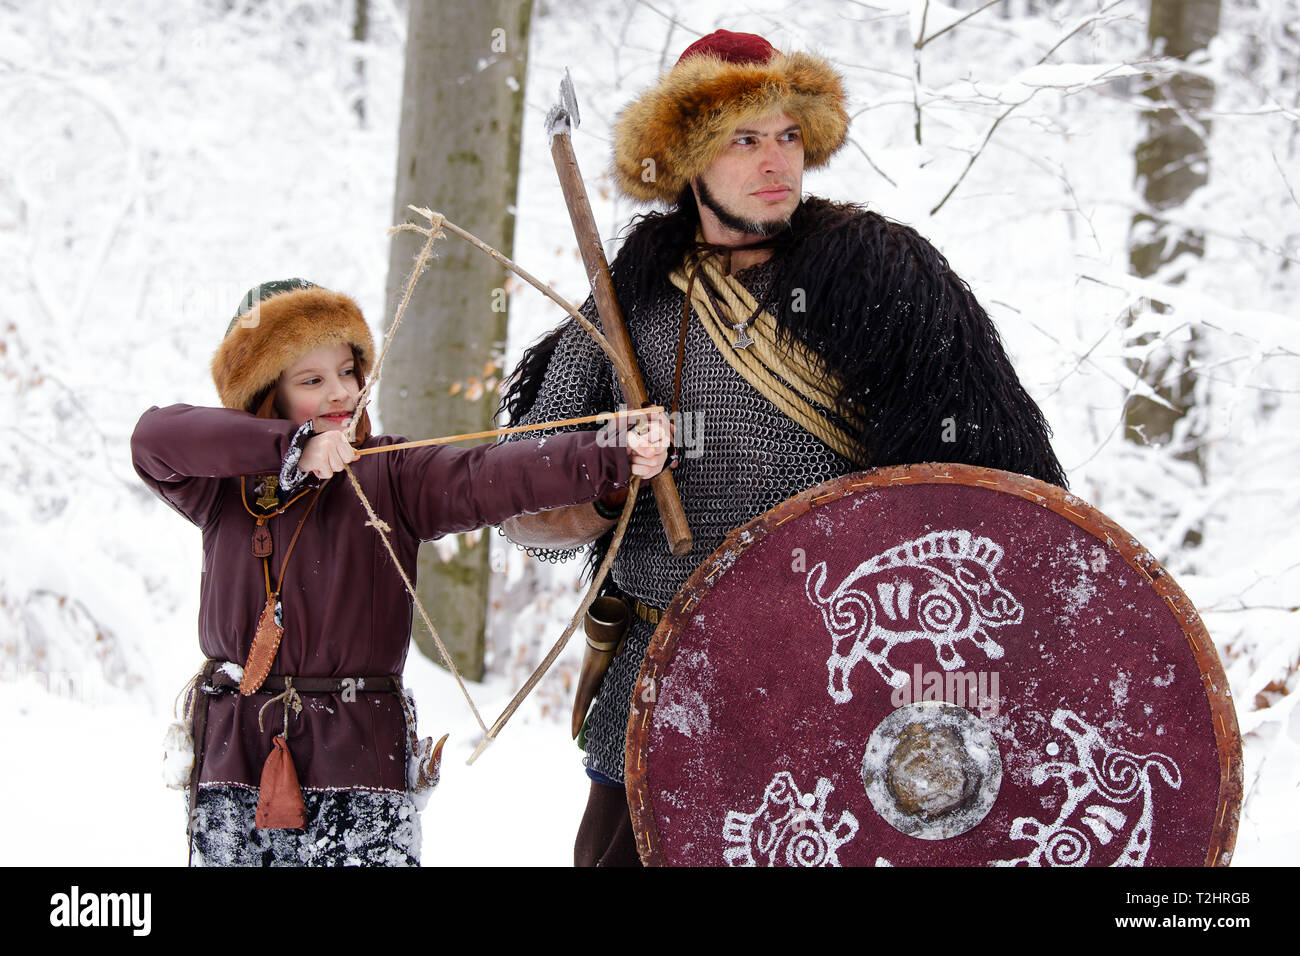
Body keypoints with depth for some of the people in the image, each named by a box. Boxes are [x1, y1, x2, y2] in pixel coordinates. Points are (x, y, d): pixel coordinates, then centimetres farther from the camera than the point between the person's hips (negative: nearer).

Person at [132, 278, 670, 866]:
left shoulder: (390, 475, 3)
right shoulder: (225, 486, 7)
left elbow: (490, 478, -13)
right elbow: (155, 438, -12)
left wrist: (613, 459, -31)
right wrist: (294, 447, -20)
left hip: (360, 755, -2)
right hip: (235, 755, 2)